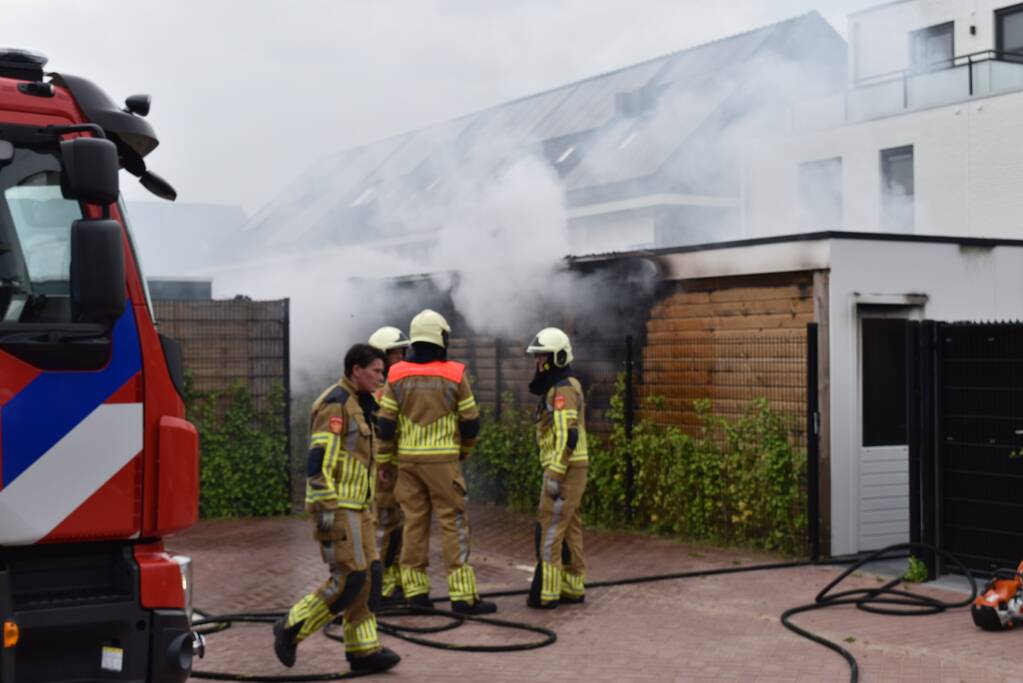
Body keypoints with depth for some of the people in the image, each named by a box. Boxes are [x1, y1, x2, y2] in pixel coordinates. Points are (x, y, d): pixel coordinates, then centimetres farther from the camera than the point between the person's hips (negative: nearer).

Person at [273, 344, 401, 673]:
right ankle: (291, 628, 3)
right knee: (349, 578, -10)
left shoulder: (354, 405, 17)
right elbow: (319, 460, -21)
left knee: (364, 577, 5)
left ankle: (363, 650, 8)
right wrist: (326, 511, -24)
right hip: (335, 505, -10)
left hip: (352, 505, 10)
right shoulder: (335, 404, -15)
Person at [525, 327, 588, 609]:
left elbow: (567, 436, -24)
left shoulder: (562, 389, -16)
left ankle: (546, 593, -5)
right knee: (569, 530, 12)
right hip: (572, 468, 10)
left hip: (565, 470, -10)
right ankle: (573, 588, 17)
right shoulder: (563, 386, 17)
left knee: (550, 530, -7)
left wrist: (554, 475, -25)